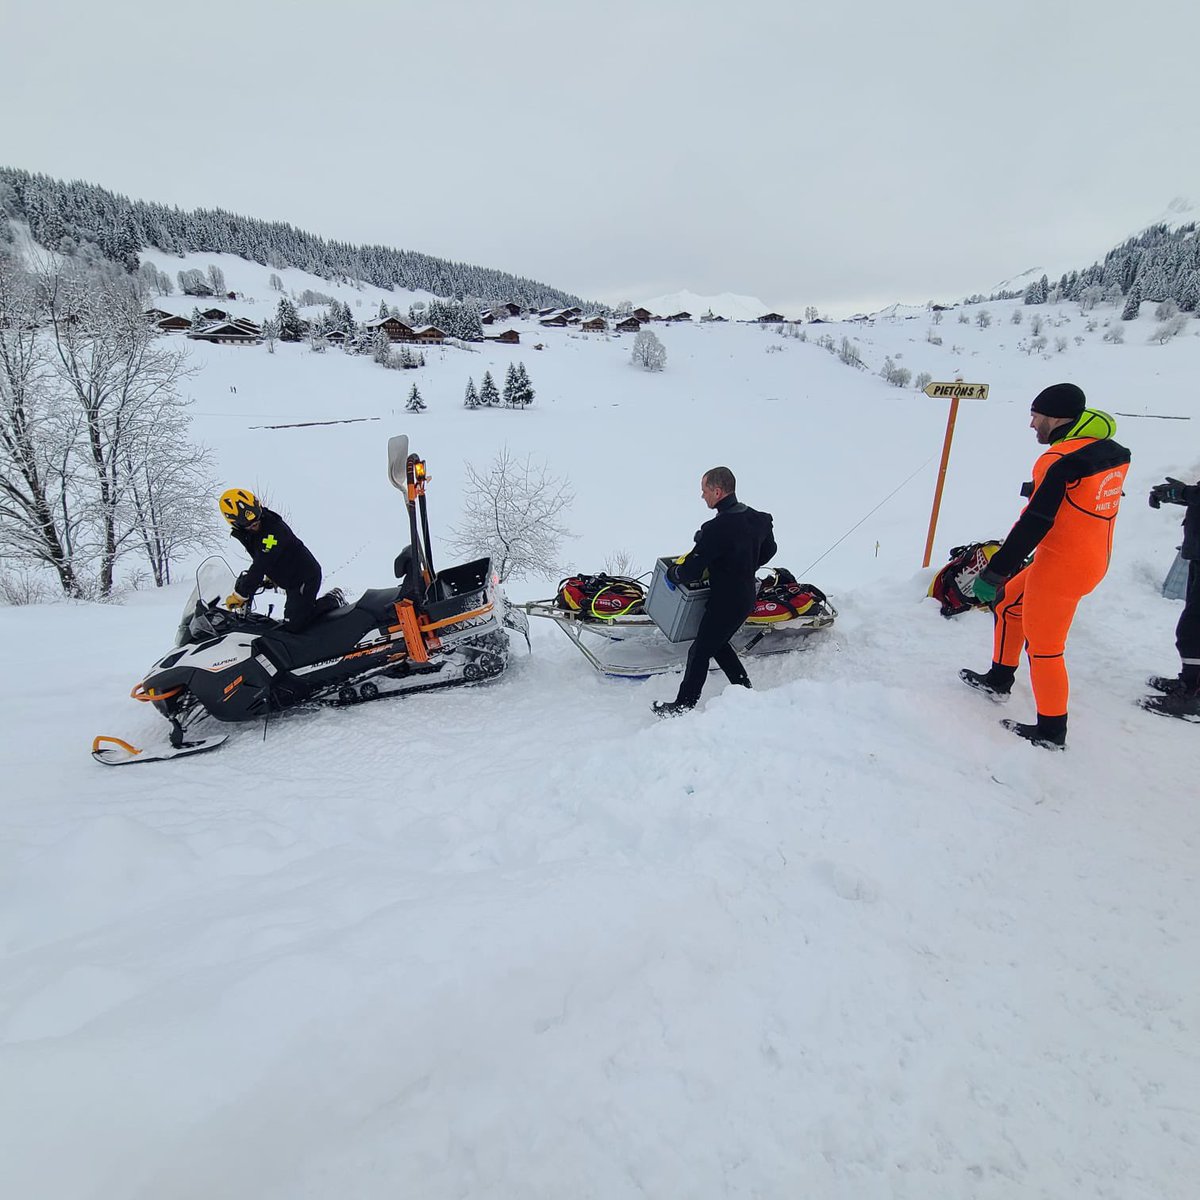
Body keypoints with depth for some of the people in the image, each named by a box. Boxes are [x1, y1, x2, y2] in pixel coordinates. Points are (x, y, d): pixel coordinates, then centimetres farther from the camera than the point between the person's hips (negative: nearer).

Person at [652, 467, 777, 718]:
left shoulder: (717, 528, -27)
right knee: (718, 643, 25)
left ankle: (684, 705, 16)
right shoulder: (758, 519, -1)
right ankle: (745, 689, 33)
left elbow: (691, 572, -23)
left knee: (700, 652, 5)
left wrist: (672, 573, -2)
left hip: (725, 603, -8)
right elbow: (768, 550, 17)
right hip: (746, 598, 8)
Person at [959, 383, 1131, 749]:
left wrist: (995, 571, -21)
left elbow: (1034, 524, -24)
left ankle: (1051, 731, 15)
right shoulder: (1111, 452, 6)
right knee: (1007, 602, 23)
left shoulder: (1061, 460, -21)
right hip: (1094, 559, 9)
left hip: (1061, 567, -9)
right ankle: (999, 679, 35)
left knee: (1043, 646, 2)